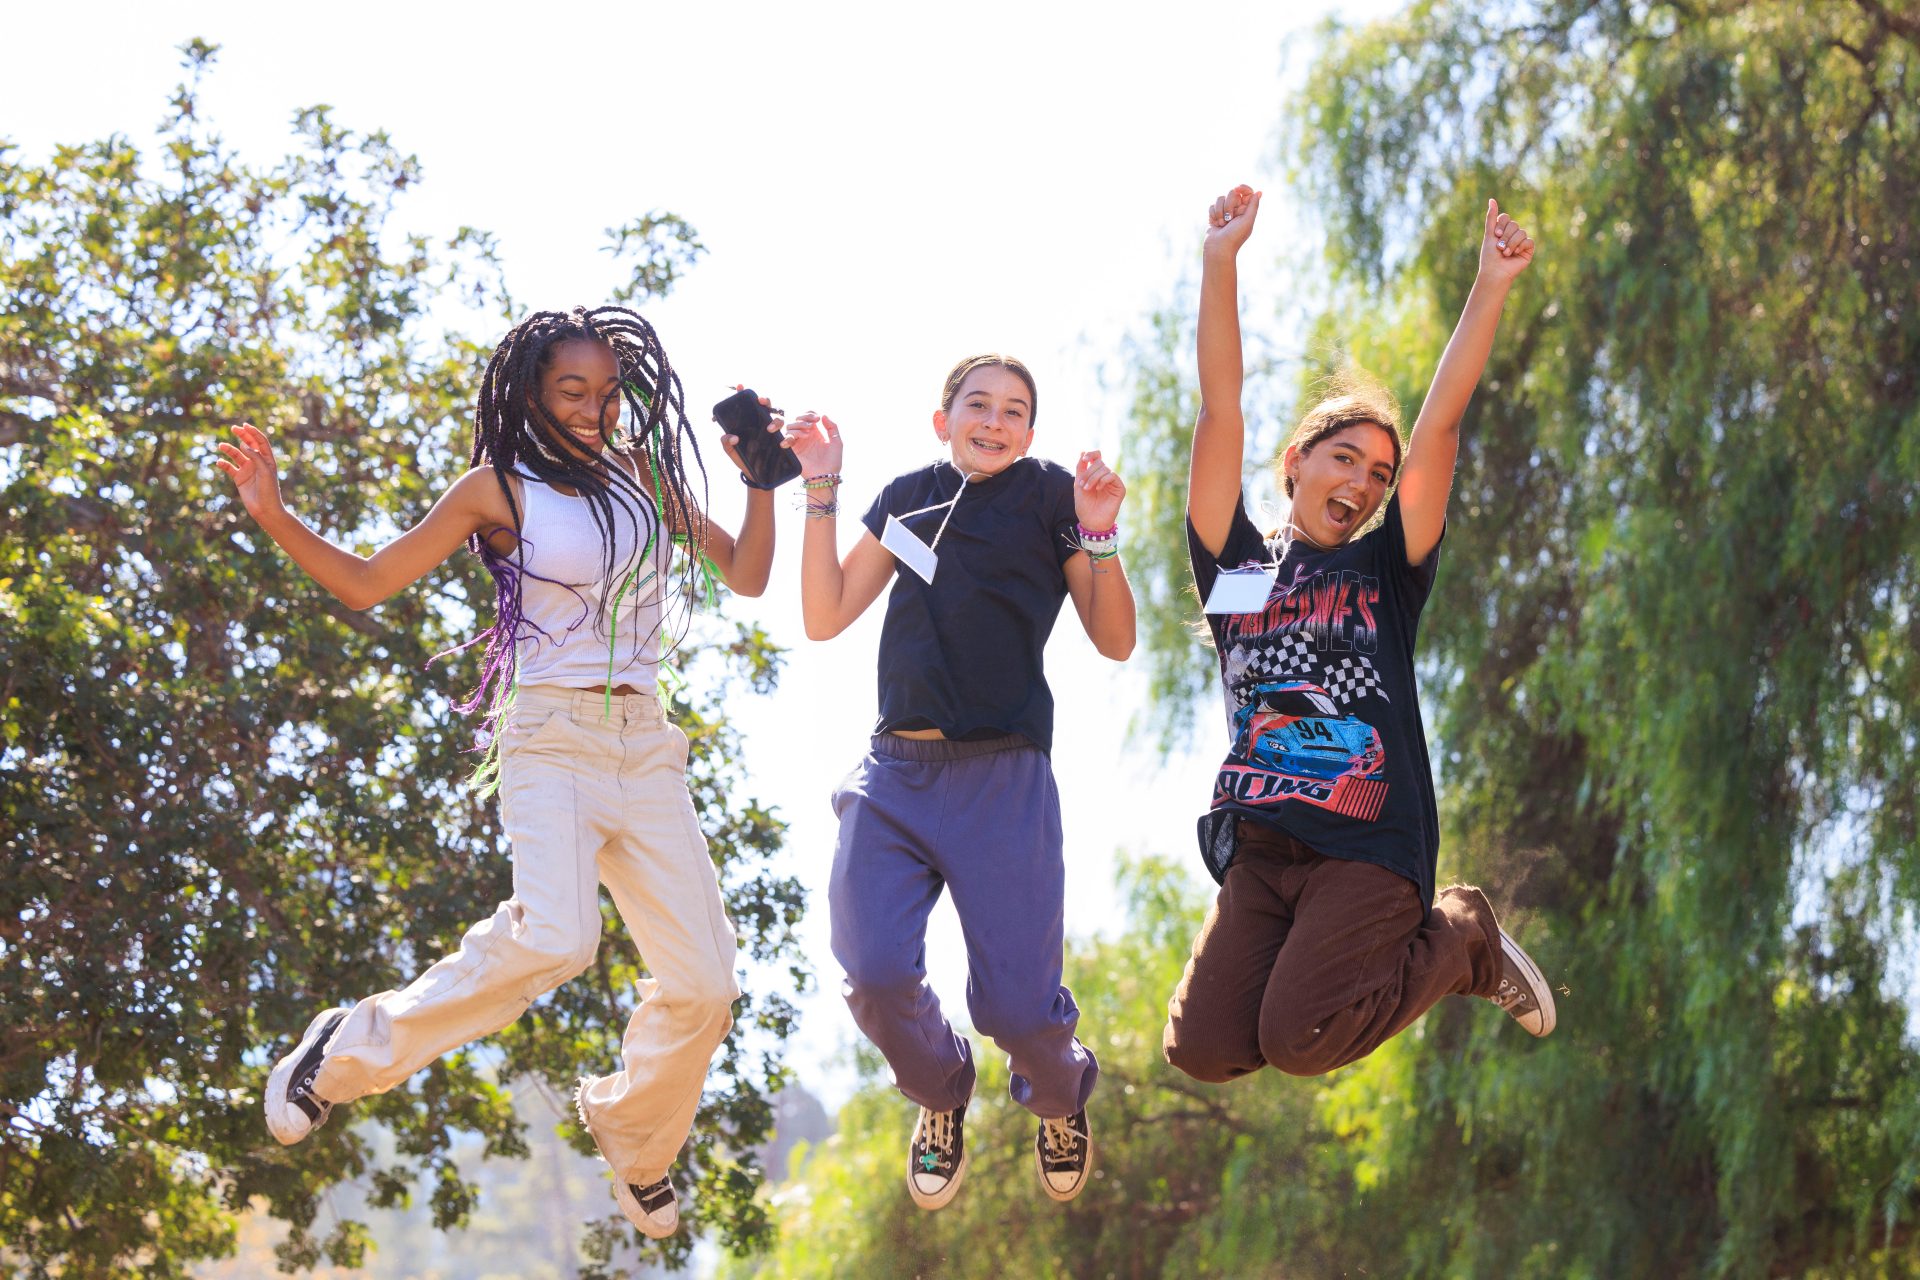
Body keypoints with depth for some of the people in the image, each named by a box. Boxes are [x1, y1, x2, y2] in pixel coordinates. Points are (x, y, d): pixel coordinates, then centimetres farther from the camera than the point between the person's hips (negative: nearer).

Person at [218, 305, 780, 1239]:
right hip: (552, 735, -5)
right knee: (554, 938, -32)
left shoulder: (642, 475, 13)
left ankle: (634, 1141, 29)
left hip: (645, 744, 5)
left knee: (704, 982, 0)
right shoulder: (499, 489, 1)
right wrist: (276, 518, -12)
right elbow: (367, 582, 3)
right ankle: (353, 1050, -13)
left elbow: (746, 574, 18)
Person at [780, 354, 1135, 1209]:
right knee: (874, 974, -12)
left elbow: (1115, 641, 3)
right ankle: (940, 1101, 20)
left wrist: (1097, 538, -12)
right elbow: (825, 618, 9)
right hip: (896, 773, 3)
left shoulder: (1049, 496, 4)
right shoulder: (908, 498, 14)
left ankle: (1061, 1098, 30)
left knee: (1016, 1002, -7)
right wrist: (821, 491, 5)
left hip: (1003, 782, -3)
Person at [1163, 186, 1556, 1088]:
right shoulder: (1237, 563, 14)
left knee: (1296, 1040, -19)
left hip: (1369, 846, -2)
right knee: (1201, 1048, -14)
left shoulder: (1387, 571, 12)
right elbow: (1220, 411, 7)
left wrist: (1490, 289, -1)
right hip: (1258, 847, 2)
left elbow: (1441, 424, 5)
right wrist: (1220, 265, 1)